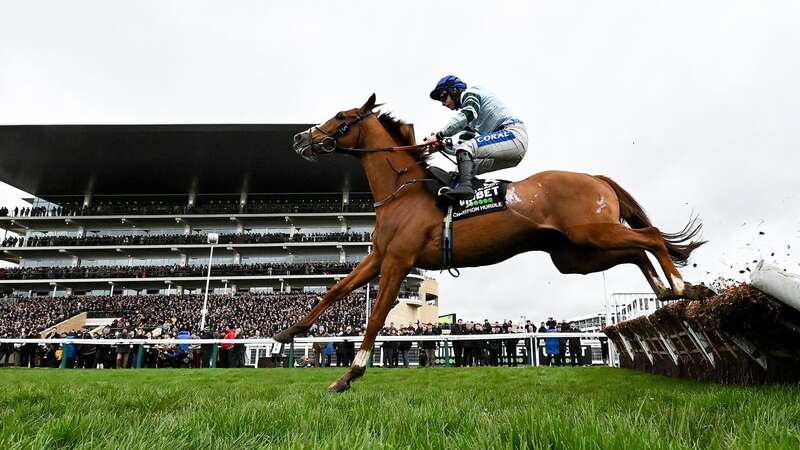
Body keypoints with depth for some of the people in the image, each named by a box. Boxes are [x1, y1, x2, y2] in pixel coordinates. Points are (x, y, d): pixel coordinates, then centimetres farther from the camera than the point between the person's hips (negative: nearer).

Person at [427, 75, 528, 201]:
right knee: (467, 167, 7)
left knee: (465, 148, -25)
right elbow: (466, 136, 22)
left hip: (514, 133, -10)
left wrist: (438, 135, -20)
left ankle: (465, 187, -38)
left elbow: (466, 116, -20)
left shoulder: (469, 94, 2)